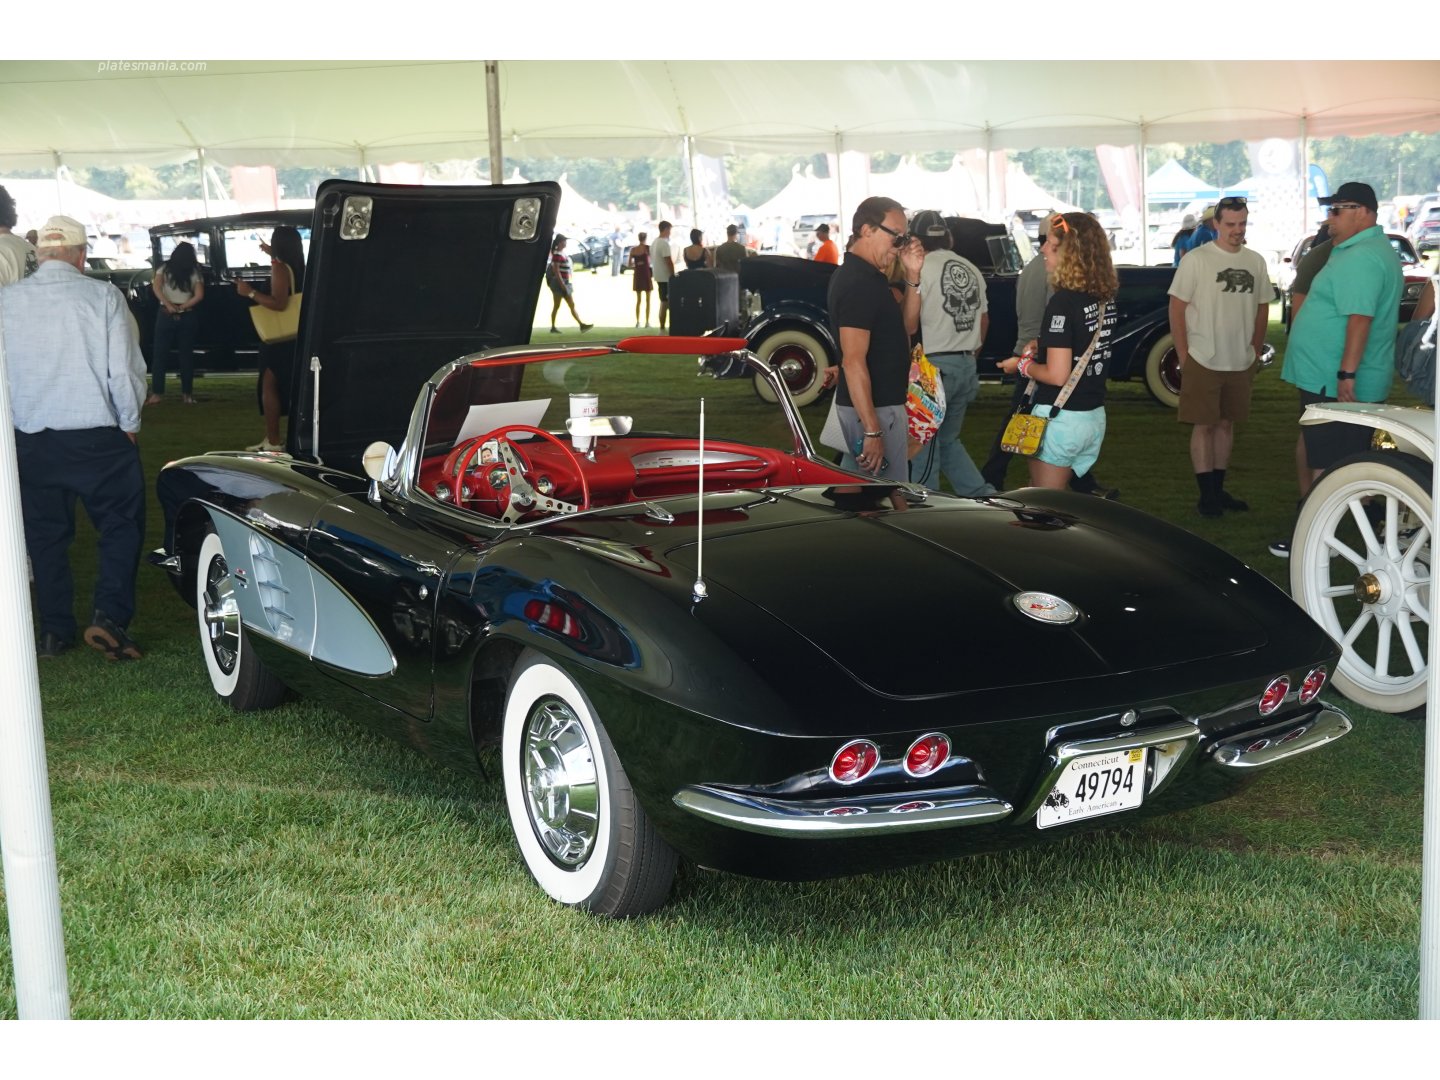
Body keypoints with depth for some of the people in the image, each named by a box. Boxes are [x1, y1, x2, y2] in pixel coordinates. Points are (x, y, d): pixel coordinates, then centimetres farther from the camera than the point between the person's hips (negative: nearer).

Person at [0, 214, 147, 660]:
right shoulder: (103, 296, -9)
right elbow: (126, 370, -8)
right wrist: (130, 424, 6)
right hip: (97, 436, -3)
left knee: (45, 536, 14)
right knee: (121, 526, 11)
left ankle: (54, 631, 20)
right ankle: (109, 615, -2)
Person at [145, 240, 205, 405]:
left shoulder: (165, 269, 2)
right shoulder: (194, 272, 3)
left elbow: (156, 287, -12)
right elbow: (199, 295, -7)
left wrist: (168, 305, -15)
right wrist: (183, 307, -4)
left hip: (166, 314, -1)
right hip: (188, 316, 1)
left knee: (160, 354, 3)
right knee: (186, 355, 7)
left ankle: (157, 393, -2)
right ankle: (187, 393, 7)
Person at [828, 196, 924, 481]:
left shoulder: (867, 276, 12)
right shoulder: (859, 283, -19)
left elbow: (907, 326, 17)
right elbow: (853, 362, -24)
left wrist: (912, 278, 2)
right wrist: (872, 431, -26)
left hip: (875, 406, 10)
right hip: (875, 410, -10)